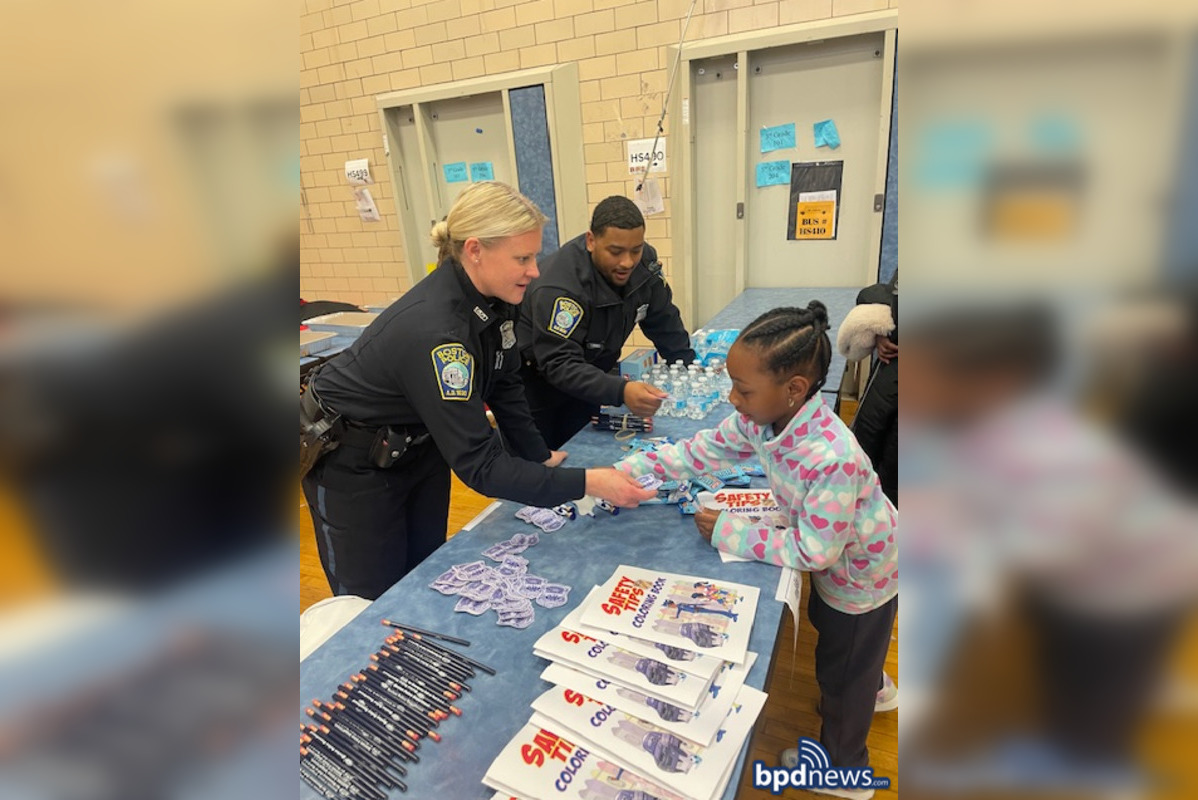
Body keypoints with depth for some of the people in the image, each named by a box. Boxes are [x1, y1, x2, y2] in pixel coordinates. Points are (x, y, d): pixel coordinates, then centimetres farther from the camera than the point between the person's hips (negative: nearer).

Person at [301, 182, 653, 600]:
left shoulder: (492, 298, -15)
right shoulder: (432, 330, -38)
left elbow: (504, 385, 0)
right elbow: (478, 464, -37)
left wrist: (540, 455, 0)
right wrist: (587, 483, -38)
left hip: (420, 442, 7)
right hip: (353, 462, -7)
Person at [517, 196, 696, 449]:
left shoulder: (644, 261, -13)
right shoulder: (560, 287, -34)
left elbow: (664, 322, -1)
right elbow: (560, 365, -38)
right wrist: (621, 391, -51)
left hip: (590, 373, 6)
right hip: (539, 382, -6)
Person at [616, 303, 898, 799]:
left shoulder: (832, 460, -45)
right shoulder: (761, 419, -22)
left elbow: (812, 551, -35)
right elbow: (702, 450, -12)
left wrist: (728, 532, -29)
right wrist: (626, 471, -16)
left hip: (863, 573, -7)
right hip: (832, 559, 7)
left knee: (841, 665, 17)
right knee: (825, 624, 33)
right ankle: (870, 687, 66)